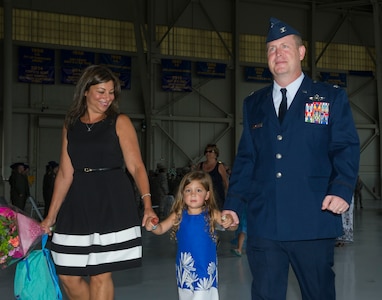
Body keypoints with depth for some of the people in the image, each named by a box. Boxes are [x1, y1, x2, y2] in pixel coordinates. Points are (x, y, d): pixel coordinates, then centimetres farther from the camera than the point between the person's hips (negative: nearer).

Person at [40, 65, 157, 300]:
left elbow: (136, 166, -4)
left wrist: (147, 203, -19)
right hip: (78, 204, 4)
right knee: (68, 275, 5)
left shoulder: (120, 122, 1)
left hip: (113, 204, -4)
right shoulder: (70, 126, 11)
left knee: (100, 274, -1)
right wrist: (51, 216, 9)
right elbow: (65, 174, 10)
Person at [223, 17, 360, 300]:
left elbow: (346, 148, -1)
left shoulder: (332, 97, 6)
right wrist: (233, 204, 5)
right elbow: (246, 158, 13)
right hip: (263, 223, 3)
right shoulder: (253, 104, 14)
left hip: (313, 221, -2)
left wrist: (342, 188, -18)